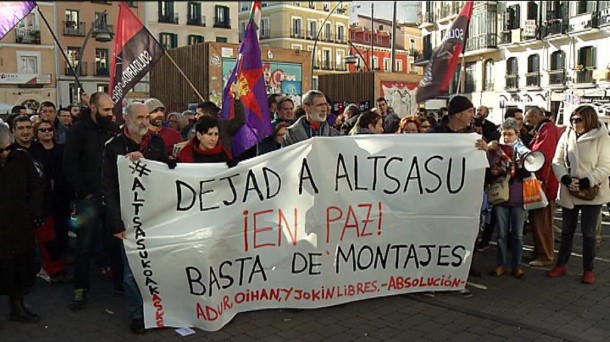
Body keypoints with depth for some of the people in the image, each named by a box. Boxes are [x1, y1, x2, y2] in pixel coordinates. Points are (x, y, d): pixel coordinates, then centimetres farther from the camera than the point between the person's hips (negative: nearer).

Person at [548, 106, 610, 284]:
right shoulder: (567, 136, 1)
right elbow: (557, 161, 2)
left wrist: (586, 182, -20)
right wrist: (565, 179, -13)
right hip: (569, 193, 3)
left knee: (588, 232, 7)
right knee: (567, 230, 15)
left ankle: (588, 270, 20)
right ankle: (560, 265, 27)